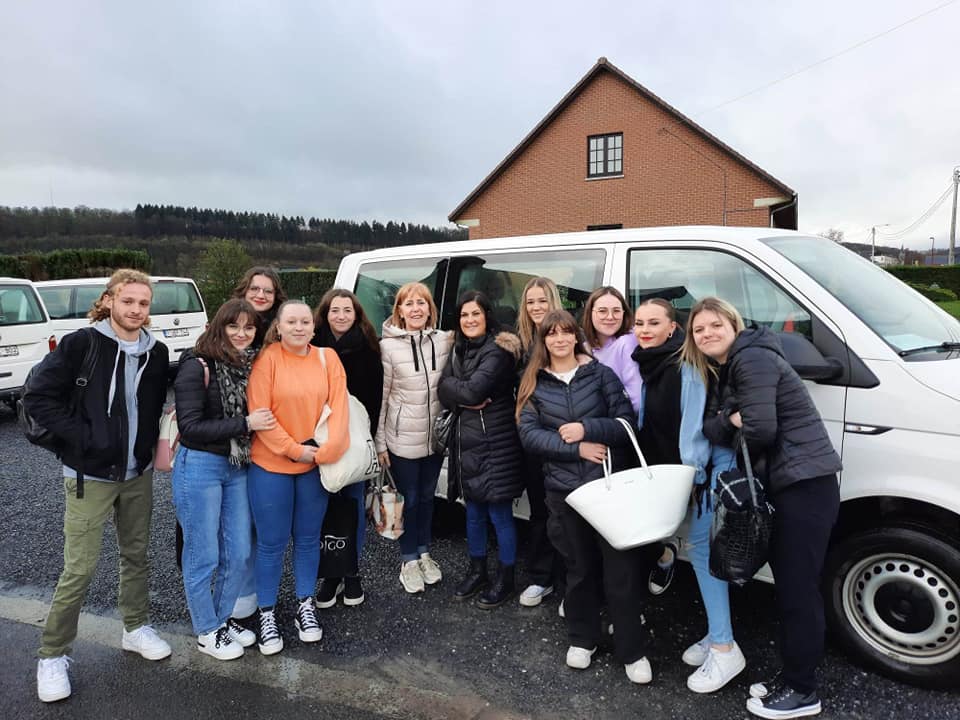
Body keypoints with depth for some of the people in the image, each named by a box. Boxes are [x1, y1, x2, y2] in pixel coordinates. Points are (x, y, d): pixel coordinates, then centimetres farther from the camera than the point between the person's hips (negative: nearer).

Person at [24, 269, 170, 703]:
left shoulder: (156, 352, 1)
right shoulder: (81, 344, -13)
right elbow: (38, 398, -12)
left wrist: (151, 441, 1)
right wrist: (83, 436, -16)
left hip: (138, 473, 5)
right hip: (90, 475, -5)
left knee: (136, 555, 16)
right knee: (80, 569, 0)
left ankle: (136, 628, 34)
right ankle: (52, 655, 19)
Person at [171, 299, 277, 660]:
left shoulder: (253, 365, 4)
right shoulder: (198, 367, -13)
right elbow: (189, 427, -17)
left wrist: (262, 422, -2)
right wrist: (245, 424, -19)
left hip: (238, 468, 6)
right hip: (199, 467, -6)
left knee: (238, 554, 13)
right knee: (203, 556, 7)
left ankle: (223, 618, 34)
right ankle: (207, 632, 26)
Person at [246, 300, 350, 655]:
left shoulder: (327, 358, 1)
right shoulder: (266, 359, -9)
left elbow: (338, 405, -4)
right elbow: (259, 413, -13)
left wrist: (326, 450, -15)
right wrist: (294, 450, -15)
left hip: (316, 465, 3)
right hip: (270, 465, -3)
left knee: (308, 539, 15)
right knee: (272, 543, 7)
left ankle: (305, 605, 32)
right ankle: (267, 613, 25)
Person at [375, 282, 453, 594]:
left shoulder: (445, 341, -3)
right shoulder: (389, 346, -11)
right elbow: (381, 396, -8)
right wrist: (380, 442, -7)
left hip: (435, 437, 3)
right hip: (402, 439, -3)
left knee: (427, 496, 18)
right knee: (409, 499, 9)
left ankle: (424, 553, 36)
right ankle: (409, 561, 27)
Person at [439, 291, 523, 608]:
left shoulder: (498, 351, -13)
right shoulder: (459, 351, 11)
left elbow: (473, 390, -22)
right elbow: (444, 392, 2)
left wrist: (454, 387, -4)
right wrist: (465, 399, -14)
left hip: (496, 444, -7)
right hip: (466, 443, 7)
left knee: (500, 514, 4)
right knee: (474, 512, 18)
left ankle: (505, 579, 21)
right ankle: (477, 571, 34)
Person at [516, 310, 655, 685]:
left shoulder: (600, 373, 1)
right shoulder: (533, 383, 5)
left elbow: (628, 424, -3)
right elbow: (528, 434, -5)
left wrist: (586, 429, -17)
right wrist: (575, 448, -15)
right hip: (563, 487, 1)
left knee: (622, 568, 2)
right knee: (580, 566, 15)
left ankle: (632, 650, 19)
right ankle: (582, 638, 34)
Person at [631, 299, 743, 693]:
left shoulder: (686, 363, -17)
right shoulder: (647, 364, 8)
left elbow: (694, 421, -20)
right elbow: (646, 424, 11)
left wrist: (690, 474, -20)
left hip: (707, 465, -8)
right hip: (668, 469, 8)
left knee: (701, 546, -6)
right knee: (701, 546, 12)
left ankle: (724, 650, 3)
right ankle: (717, 635, 24)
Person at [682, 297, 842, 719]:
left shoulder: (753, 359, -14)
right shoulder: (721, 372, 14)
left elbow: (760, 430, -22)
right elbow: (709, 426, 4)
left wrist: (730, 434, -2)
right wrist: (729, 421, -16)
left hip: (806, 483, -10)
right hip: (785, 485, 10)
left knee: (797, 589, -1)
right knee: (788, 586, 17)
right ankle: (791, 678, 30)